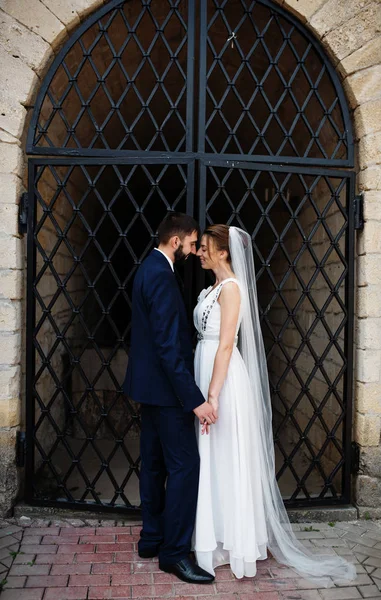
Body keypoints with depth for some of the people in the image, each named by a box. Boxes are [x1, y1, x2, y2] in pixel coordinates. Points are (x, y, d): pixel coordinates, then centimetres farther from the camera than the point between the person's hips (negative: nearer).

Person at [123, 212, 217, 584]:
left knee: (155, 464, 16)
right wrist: (194, 399, -24)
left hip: (151, 385, 11)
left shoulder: (150, 268, 12)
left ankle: (152, 539, 28)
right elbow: (169, 345, -25)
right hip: (165, 387, -11)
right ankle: (174, 552, 7)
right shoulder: (161, 275, -20)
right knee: (185, 464, -3)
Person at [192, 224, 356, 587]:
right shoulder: (213, 288, 14)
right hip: (206, 369, 9)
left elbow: (226, 344, -19)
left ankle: (234, 543, 16)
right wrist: (205, 390, 16)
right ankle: (216, 537, 28)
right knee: (211, 460, 14)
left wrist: (212, 396, -22)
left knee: (226, 459, 1)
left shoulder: (231, 287, -13)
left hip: (224, 377, -9)